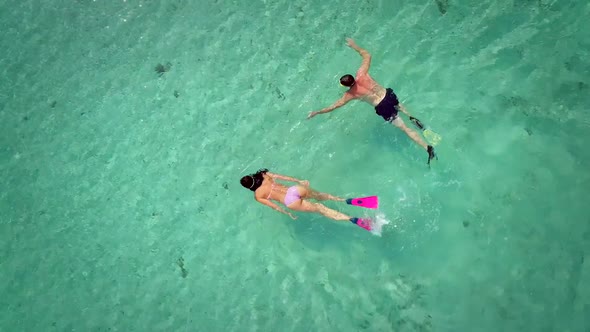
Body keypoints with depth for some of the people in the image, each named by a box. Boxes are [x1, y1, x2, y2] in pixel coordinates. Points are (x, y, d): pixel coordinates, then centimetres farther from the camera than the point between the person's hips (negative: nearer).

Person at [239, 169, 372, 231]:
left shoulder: (258, 196, 5)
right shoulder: (265, 175, 15)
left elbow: (274, 206, 4)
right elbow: (283, 177, 13)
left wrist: (288, 213, 13)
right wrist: (299, 181, 19)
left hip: (291, 202, -4)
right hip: (295, 189, 4)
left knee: (320, 208, 0)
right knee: (319, 195, 27)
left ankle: (352, 219, -8)